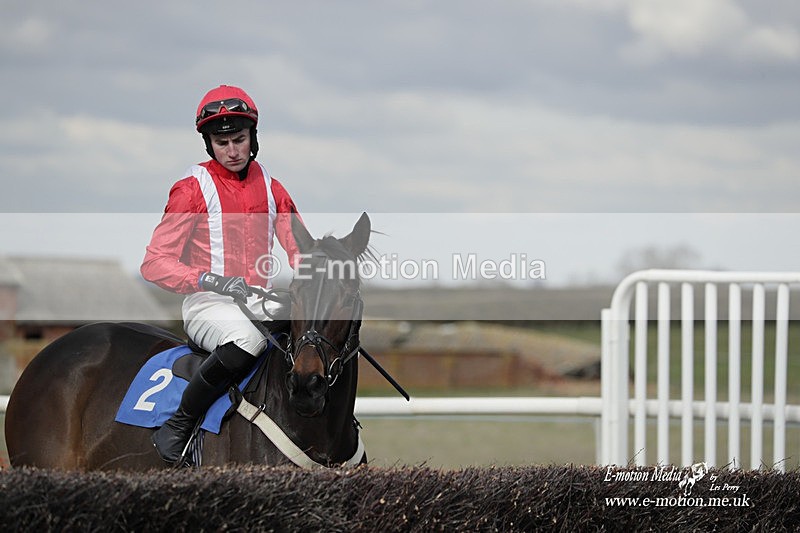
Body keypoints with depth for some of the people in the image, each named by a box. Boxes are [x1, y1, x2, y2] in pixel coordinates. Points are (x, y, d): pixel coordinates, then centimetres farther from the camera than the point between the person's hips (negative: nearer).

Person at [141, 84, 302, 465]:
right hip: (207, 306, -6)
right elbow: (155, 263, -8)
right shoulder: (194, 189, -3)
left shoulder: (270, 188, 13)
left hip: (260, 304, 6)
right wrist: (212, 281, -24)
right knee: (248, 336, -39)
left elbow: (299, 248, 18)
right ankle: (177, 427, -26)